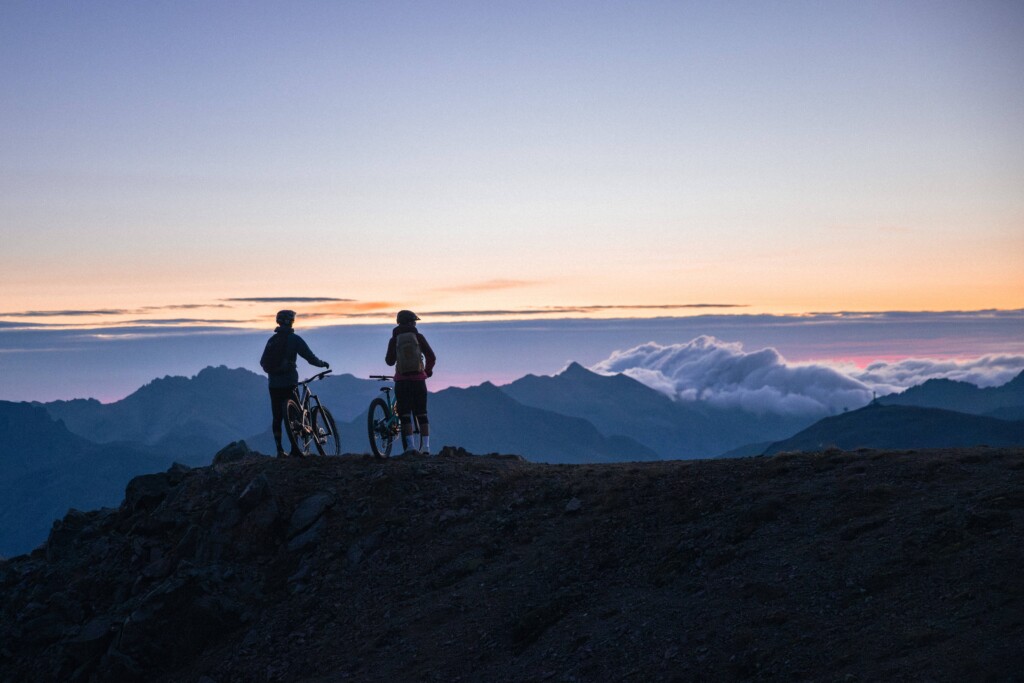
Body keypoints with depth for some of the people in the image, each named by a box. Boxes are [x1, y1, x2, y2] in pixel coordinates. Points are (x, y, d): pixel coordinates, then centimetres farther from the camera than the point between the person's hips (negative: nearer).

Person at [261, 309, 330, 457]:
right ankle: (294, 449, -10)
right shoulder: (294, 339, -6)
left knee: (277, 418, 9)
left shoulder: (272, 340, 10)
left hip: (273, 383, 5)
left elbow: (263, 362, 15)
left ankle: (280, 450, 9)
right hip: (289, 383, -5)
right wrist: (323, 364, 10)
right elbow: (310, 357, -8)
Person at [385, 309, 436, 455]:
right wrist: (428, 370, 20)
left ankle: (410, 446, -9)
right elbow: (432, 357, 0)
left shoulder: (394, 339, 3)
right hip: (419, 379, 1)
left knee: (405, 414, 2)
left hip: (401, 380, 0)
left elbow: (390, 361, 6)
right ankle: (425, 446, 3)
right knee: (422, 414, 8)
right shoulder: (418, 337, 2)